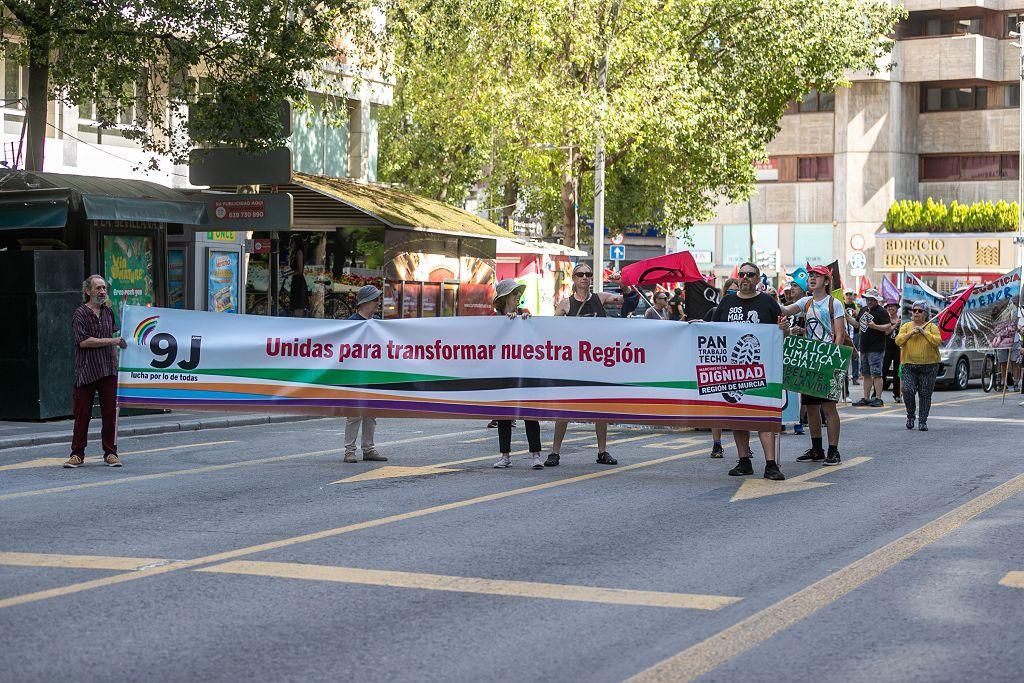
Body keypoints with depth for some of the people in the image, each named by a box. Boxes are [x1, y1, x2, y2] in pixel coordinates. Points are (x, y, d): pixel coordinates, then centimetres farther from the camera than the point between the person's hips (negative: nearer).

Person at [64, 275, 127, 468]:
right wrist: (113, 340, -11)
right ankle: (77, 455, 6)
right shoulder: (80, 313, -3)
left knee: (110, 414, 4)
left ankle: (110, 453, 11)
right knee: (82, 414, -1)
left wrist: (116, 364, 16)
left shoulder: (108, 312, 14)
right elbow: (83, 341, -14)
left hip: (108, 372, 4)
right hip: (86, 371, -4)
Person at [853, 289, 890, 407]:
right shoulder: (863, 310, 16)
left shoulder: (881, 312, -9)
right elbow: (857, 324, 27)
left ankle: (878, 399, -8)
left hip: (876, 348, -8)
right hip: (864, 348, 8)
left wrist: (875, 326, -29)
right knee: (866, 374, 12)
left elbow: (887, 327, -18)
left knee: (876, 374, -9)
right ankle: (866, 398, 17)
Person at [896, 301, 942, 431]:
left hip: (929, 366, -1)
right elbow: (898, 340, 1)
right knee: (908, 390, -14)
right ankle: (910, 416, 9)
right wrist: (911, 333, -11)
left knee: (925, 395, -1)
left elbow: (938, 341, -8)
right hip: (909, 365, 1)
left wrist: (924, 332, -13)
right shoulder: (906, 326, 12)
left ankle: (922, 421, 7)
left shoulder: (932, 327, 6)